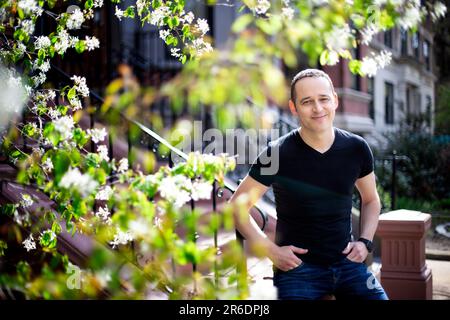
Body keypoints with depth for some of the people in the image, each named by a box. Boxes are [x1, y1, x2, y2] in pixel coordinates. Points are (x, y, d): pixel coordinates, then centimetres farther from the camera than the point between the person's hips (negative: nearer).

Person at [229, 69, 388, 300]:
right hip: (297, 266, -3)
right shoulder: (277, 154, -12)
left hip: (348, 263, 4)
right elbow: (237, 207, -4)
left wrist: (365, 242, 2)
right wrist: (271, 250, -10)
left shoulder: (356, 148, -1)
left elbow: (371, 200, 17)